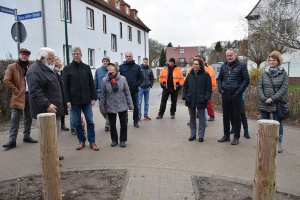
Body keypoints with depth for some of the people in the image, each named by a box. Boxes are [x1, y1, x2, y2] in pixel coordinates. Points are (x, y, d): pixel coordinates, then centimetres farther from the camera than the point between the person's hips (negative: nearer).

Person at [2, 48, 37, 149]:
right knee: (14, 119, -4)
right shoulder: (12, 67, 0)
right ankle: (12, 140, -1)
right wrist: (15, 90, -11)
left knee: (28, 118, 12)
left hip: (30, 96, 4)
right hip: (18, 96, -4)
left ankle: (27, 136, 24)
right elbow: (6, 80, -8)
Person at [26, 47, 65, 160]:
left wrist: (60, 104, 22)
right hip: (46, 110, -10)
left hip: (54, 108, 10)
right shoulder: (35, 71, -15)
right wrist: (47, 105, -30)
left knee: (55, 133, 17)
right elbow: (35, 92, -24)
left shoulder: (48, 68, 17)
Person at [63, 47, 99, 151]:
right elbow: (65, 85, -2)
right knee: (77, 122, 8)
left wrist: (93, 97, 1)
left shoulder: (87, 67, 6)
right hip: (74, 100, -1)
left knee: (90, 121, 3)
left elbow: (91, 84, 6)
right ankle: (81, 141, 22)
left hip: (87, 100, 1)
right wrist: (67, 100, -9)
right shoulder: (67, 68, 1)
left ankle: (92, 142, 13)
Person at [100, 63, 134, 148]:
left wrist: (130, 105, -3)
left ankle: (123, 140, 28)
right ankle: (114, 140, 32)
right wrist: (102, 107, -1)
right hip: (110, 107, 0)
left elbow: (127, 93, -2)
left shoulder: (122, 79, -6)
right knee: (112, 125, 13)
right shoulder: (104, 80, -5)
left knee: (124, 124, 9)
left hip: (122, 106, 0)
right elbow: (103, 95, -1)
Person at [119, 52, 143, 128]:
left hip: (134, 90, 1)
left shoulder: (137, 67, 4)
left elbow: (141, 77, 4)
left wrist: (137, 84, -8)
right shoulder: (121, 67, 1)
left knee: (136, 106, 8)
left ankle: (136, 121, 21)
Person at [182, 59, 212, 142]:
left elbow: (208, 88, -6)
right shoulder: (190, 75, 8)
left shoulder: (205, 75, -4)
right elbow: (185, 86, 11)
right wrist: (184, 96, 0)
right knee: (192, 118, 13)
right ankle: (193, 134, 24)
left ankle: (201, 135, 16)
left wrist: (206, 98, -15)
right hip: (190, 100, 4)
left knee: (201, 118, 7)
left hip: (201, 101, -4)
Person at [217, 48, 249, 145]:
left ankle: (236, 137, 13)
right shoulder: (223, 66, 10)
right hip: (225, 95, 5)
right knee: (225, 116, 12)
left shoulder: (242, 65, -3)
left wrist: (239, 91, -12)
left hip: (236, 95, -4)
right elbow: (219, 79, 18)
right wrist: (220, 89, 4)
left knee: (236, 116, 3)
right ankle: (226, 135, 24)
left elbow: (246, 79, -6)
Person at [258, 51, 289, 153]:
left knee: (278, 124, 6)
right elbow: (260, 88, 1)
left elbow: (284, 88, -8)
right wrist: (264, 99, -12)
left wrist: (273, 98, -16)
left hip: (277, 104, -2)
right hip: (264, 104, 3)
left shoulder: (283, 74, 0)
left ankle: (279, 143, 16)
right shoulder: (264, 74, 7)